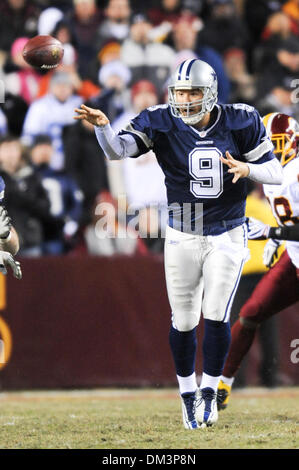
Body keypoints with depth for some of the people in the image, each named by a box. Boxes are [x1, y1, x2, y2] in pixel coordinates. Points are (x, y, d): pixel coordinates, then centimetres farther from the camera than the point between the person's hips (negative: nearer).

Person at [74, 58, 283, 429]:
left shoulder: (240, 123, -10)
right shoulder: (162, 124, -12)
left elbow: (275, 173, -5)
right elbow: (118, 151, -27)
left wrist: (247, 168, -26)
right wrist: (102, 126, -48)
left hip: (227, 236, -1)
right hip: (182, 237, 1)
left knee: (216, 315, -8)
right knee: (184, 321, 5)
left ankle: (209, 391, 11)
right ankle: (188, 394, 25)